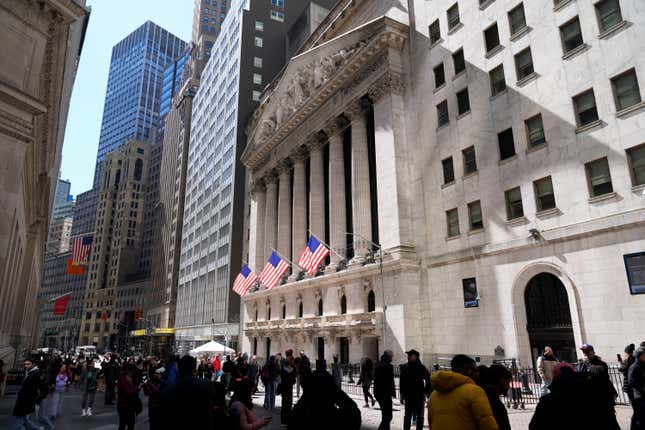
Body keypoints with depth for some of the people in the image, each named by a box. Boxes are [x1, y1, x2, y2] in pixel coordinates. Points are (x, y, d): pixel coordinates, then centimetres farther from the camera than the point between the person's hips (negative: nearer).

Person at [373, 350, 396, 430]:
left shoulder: (378, 365, 11)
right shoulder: (388, 366, -16)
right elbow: (390, 382, -18)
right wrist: (393, 392, -8)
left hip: (377, 393, 9)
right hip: (385, 394, -9)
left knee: (385, 415, 22)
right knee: (387, 416, -3)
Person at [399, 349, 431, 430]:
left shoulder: (421, 368, -9)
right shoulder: (404, 367, 1)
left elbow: (428, 381, -3)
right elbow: (402, 382, 7)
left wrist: (426, 392, -6)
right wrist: (402, 394, 6)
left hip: (419, 396, -3)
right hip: (408, 396, 3)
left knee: (419, 416, 9)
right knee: (407, 415, 11)